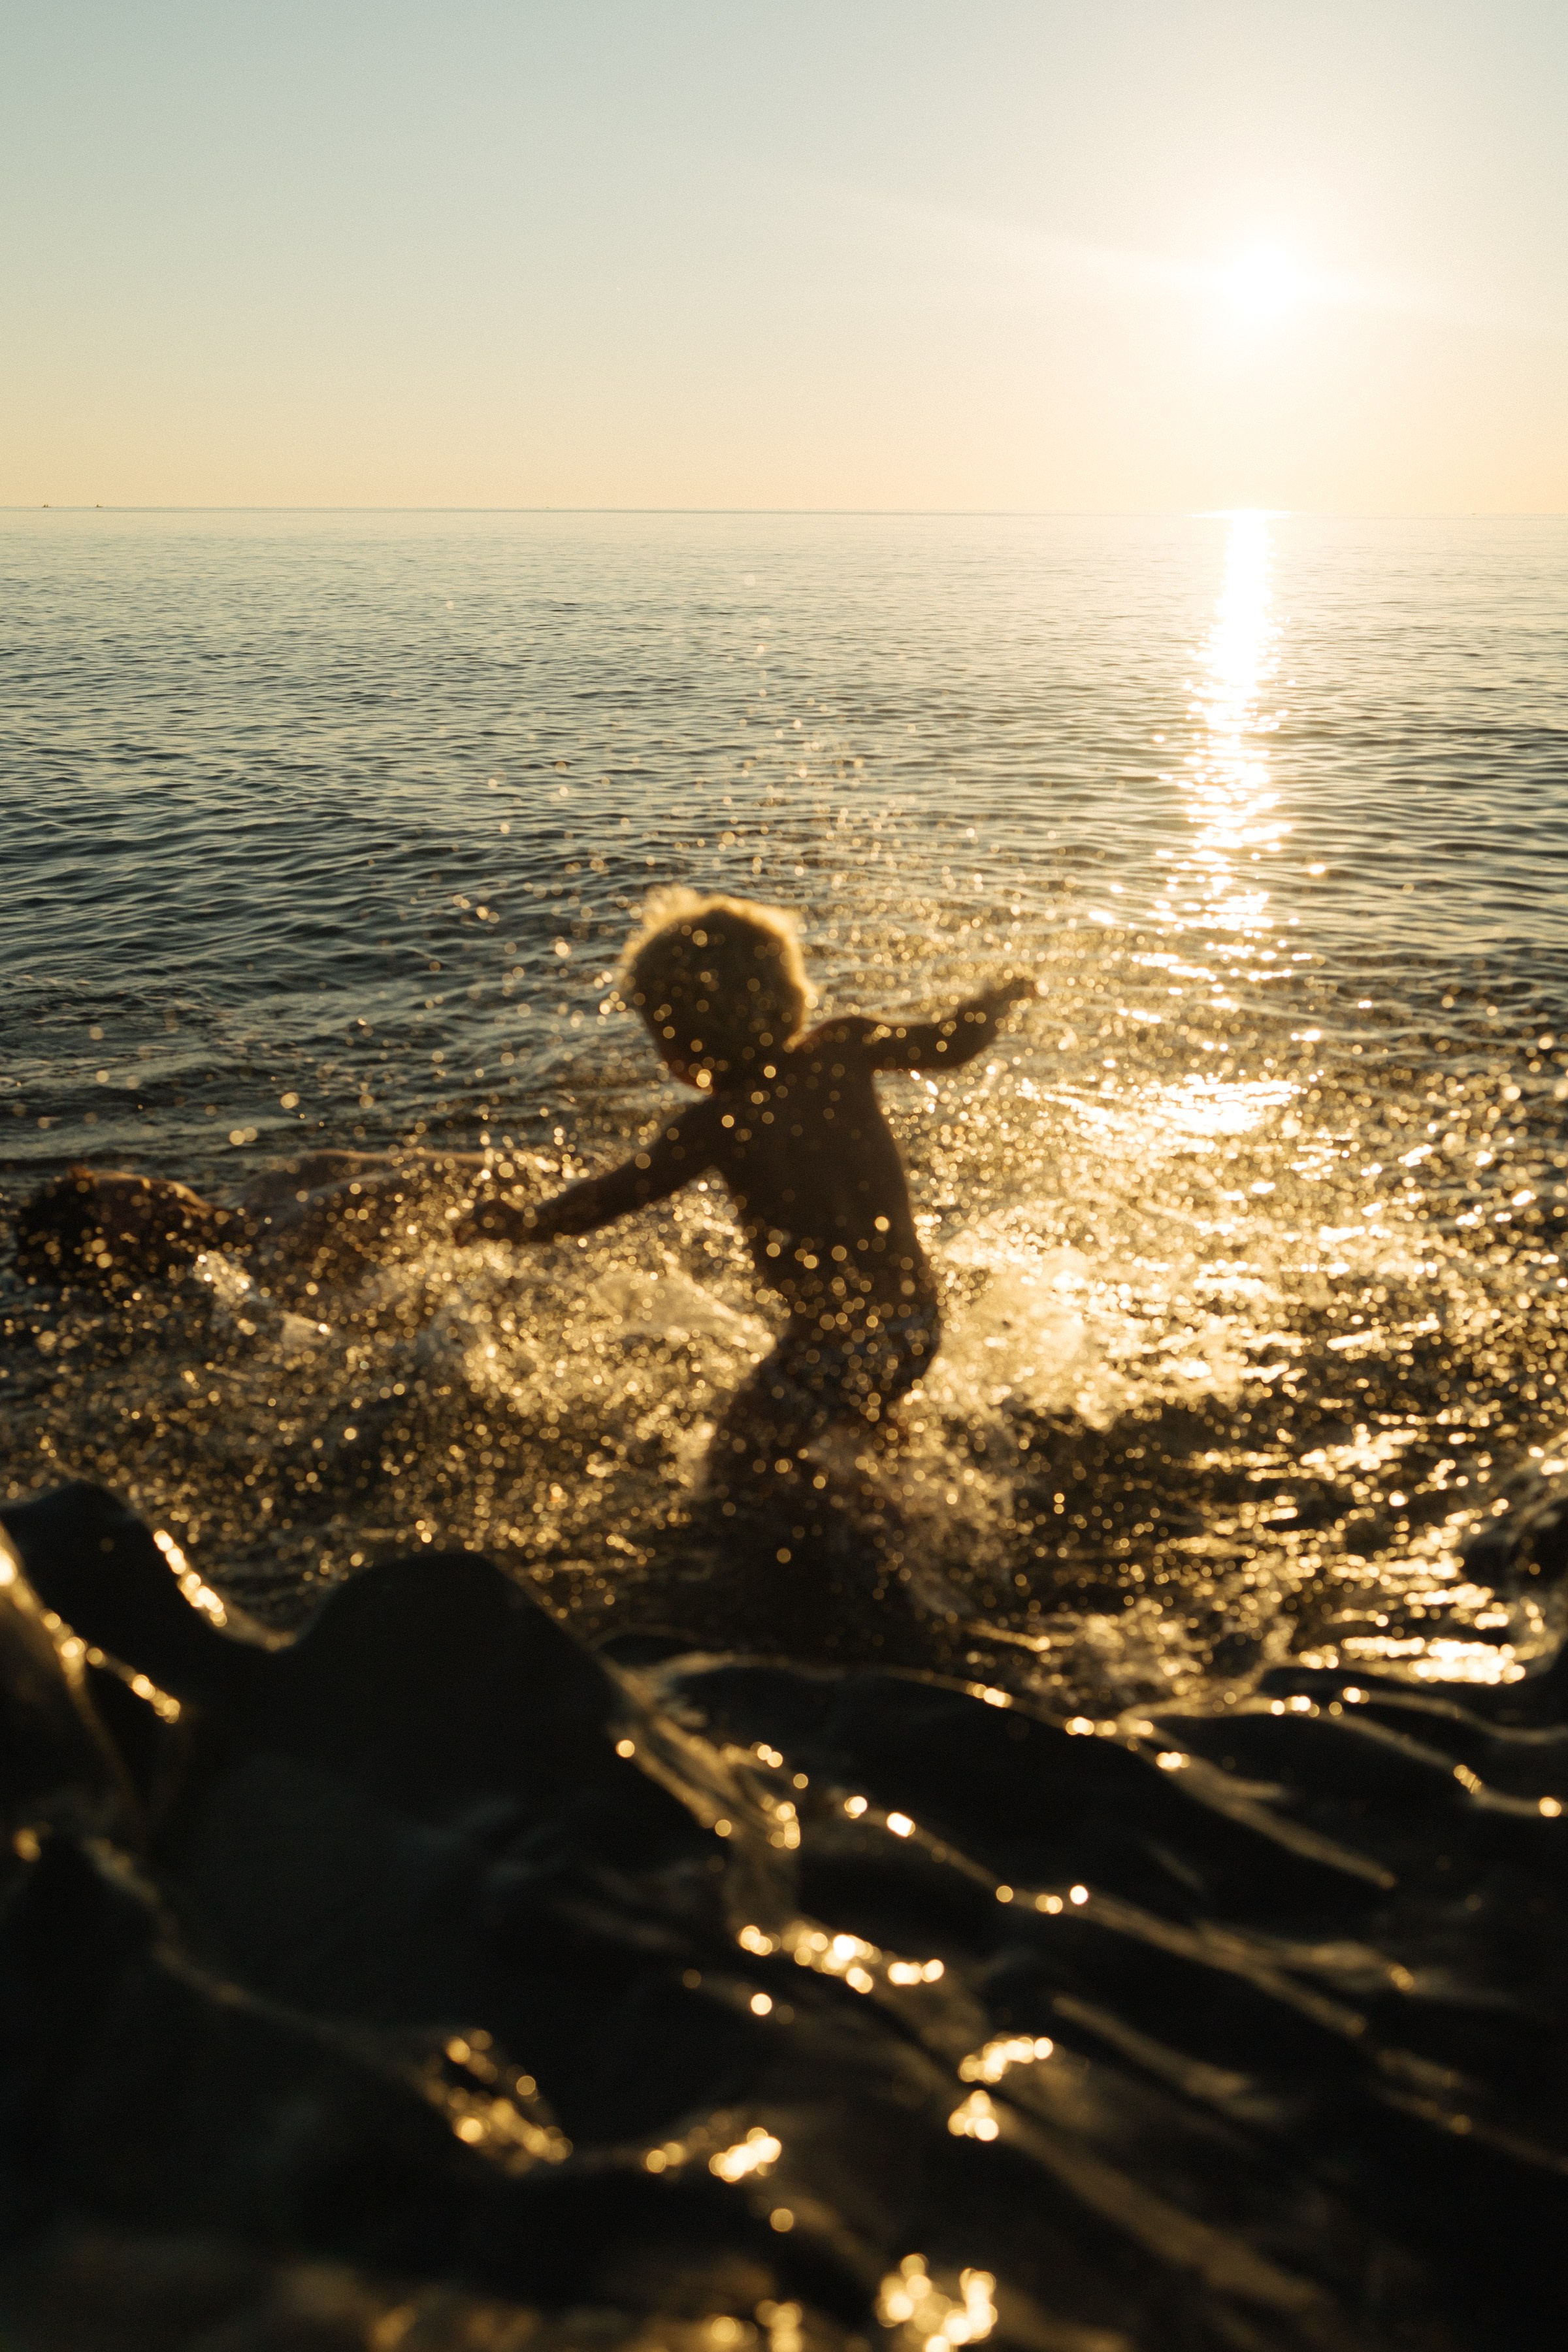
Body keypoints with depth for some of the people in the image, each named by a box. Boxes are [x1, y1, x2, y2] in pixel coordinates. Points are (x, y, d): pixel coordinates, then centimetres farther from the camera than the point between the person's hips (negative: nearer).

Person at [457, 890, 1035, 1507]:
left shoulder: (716, 1124, -16)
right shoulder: (842, 1050, -6)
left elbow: (609, 1198, -9)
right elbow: (951, 1044, 5)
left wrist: (521, 1220, 8)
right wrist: (999, 997, 27)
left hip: (836, 1348, -6)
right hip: (920, 1321, 6)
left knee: (738, 1474, 13)